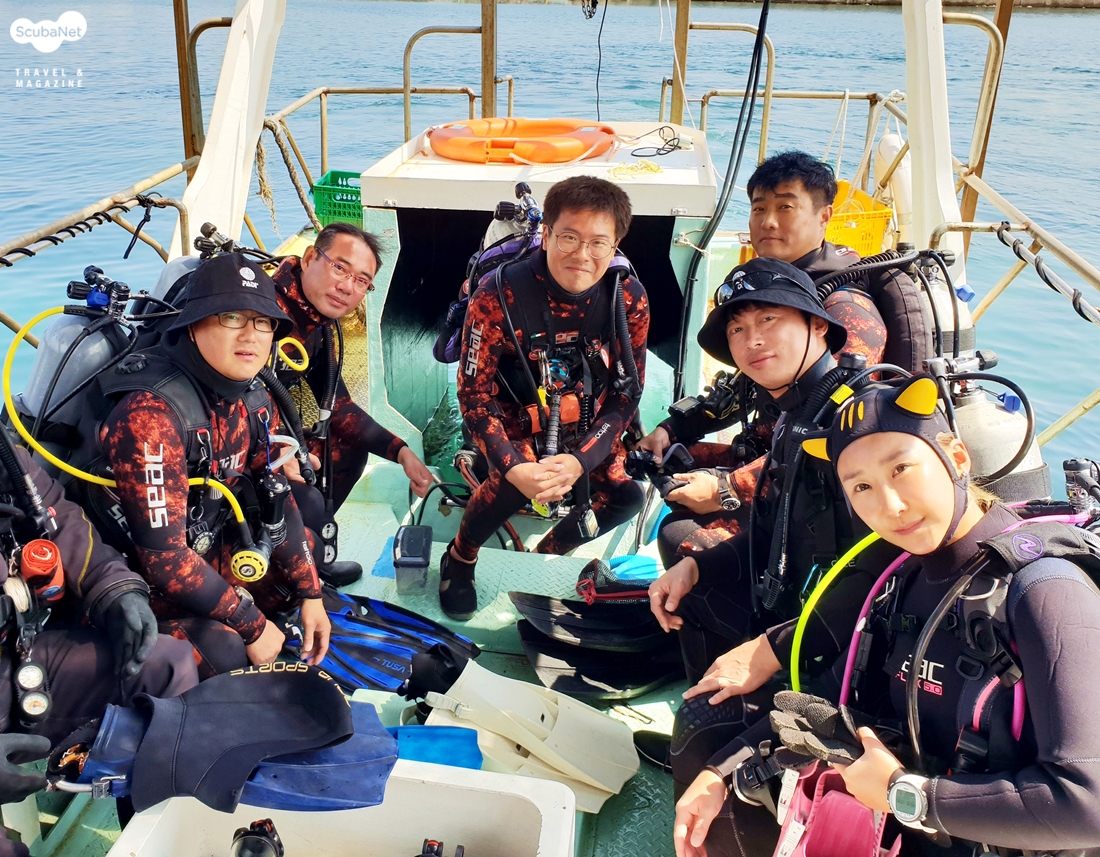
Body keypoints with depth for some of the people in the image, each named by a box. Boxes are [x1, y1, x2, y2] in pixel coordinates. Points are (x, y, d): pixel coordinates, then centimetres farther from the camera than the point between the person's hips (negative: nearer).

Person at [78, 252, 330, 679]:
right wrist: (253, 625, -23)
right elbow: (163, 556, -31)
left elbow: (276, 500, 2)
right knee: (224, 653, -25)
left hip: (204, 551, 8)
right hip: (140, 579, -8)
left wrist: (310, 595, -3)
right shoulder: (152, 414, -30)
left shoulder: (254, 400, -6)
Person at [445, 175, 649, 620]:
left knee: (625, 496, -18)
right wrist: (514, 467, -30)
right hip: (518, 421, -3)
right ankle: (459, 557, 3)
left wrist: (581, 460, -23)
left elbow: (626, 391, -9)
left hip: (587, 426, 3)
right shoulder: (499, 295, -23)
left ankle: (547, 552, 14)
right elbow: (475, 391, -18)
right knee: (511, 484, -31)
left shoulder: (629, 299, -14)